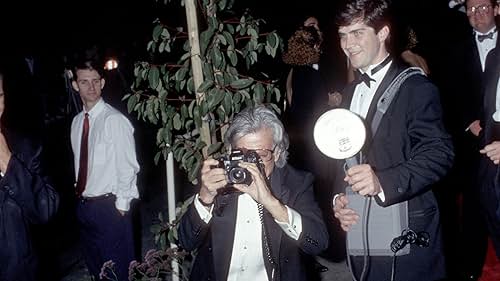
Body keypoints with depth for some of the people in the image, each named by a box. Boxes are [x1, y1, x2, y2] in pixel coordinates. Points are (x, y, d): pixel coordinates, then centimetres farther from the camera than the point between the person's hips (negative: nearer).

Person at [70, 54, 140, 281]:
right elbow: (80, 163, 12)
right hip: (83, 206, 7)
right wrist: (79, 192, 8)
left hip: (109, 207, -7)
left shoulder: (114, 120, -15)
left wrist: (121, 205, -11)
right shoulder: (77, 121, 6)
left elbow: (128, 167, -14)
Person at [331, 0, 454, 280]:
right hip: (359, 227, 6)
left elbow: (439, 153, -19)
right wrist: (339, 198, 1)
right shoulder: (351, 91, 14)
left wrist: (384, 182, -32)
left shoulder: (416, 87, -10)